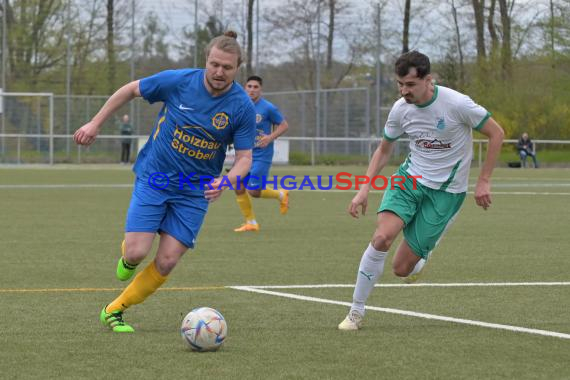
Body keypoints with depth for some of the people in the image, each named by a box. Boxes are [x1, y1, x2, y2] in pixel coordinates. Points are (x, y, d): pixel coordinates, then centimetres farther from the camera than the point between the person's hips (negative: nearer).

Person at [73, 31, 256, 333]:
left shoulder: (242, 107, -12)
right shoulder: (178, 81, -13)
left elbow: (244, 158, -8)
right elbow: (131, 90, 2)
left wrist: (225, 182, -29)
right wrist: (96, 123, 3)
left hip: (195, 192, 1)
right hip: (152, 179, -1)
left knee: (166, 263, -7)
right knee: (137, 253, -13)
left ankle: (114, 311, 12)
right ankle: (128, 254, 26)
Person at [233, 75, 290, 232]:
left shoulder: (268, 108, -9)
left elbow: (284, 125, -2)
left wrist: (270, 137, -17)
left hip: (261, 156, -5)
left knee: (254, 191, -8)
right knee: (239, 188, -2)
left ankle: (281, 195, 21)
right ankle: (251, 222, 12)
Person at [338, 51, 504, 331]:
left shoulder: (456, 104, -19)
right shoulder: (401, 109, -5)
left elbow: (496, 134, -7)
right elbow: (383, 150, 11)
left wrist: (483, 181, -10)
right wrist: (365, 188, 0)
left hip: (446, 191, -3)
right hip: (409, 178, 3)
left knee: (402, 268, -8)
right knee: (382, 237, -25)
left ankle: (420, 260, 32)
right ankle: (356, 313, -12)